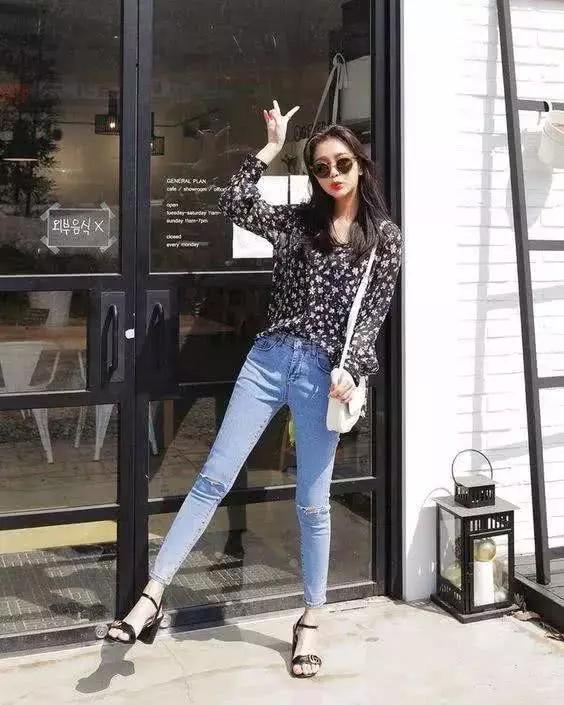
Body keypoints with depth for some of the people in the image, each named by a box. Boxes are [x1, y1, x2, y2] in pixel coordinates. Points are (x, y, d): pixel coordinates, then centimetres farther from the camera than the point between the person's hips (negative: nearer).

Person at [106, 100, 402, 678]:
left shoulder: (385, 236, 4)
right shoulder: (297, 221, 11)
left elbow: (373, 312, -2)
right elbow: (232, 206, -1)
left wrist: (350, 369, -14)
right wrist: (270, 149, -2)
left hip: (325, 373, -2)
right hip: (269, 359, 3)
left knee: (312, 502, 4)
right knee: (214, 477, -2)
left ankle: (310, 621, 20)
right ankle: (152, 595, 0)